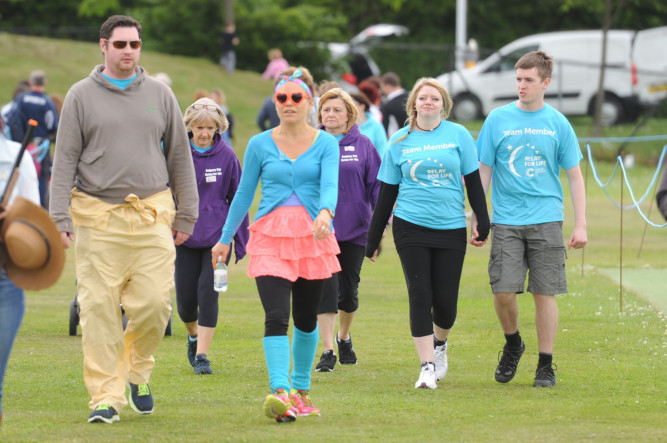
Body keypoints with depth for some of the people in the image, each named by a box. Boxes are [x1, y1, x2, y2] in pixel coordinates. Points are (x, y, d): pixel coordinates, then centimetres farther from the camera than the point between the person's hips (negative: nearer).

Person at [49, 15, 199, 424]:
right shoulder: (82, 96, 5)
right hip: (98, 218, -1)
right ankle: (106, 396, 1)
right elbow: (65, 160, 3)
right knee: (99, 309, -5)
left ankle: (136, 370, 21)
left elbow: (180, 157, 15)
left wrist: (186, 214, 11)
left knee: (154, 303, -6)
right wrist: (61, 217, -5)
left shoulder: (160, 94, 11)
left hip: (153, 216, 1)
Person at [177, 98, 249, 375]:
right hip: (185, 237, 1)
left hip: (217, 236, -1)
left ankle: (201, 355, -4)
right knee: (185, 298, 3)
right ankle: (193, 335, 34)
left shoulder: (226, 156, -2)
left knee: (208, 293, -9)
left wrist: (241, 239, 6)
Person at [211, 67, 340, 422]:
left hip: (312, 237, 1)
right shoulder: (260, 145, 5)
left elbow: (330, 185, -12)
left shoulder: (325, 144, 3)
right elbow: (244, 193, 13)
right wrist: (225, 238, 17)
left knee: (306, 320, 12)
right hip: (270, 237, -1)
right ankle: (280, 393, -26)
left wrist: (326, 212, -34)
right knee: (276, 317, -16)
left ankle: (300, 390, 30)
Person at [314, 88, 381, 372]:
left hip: (354, 230, 1)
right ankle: (328, 351, -9)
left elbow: (377, 186, 4)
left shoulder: (362, 145, 2)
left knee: (348, 290, 10)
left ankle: (344, 338, 36)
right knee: (325, 288, -10)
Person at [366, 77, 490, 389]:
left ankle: (439, 344, 32)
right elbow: (387, 192, 9)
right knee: (420, 296, -7)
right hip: (411, 227, 0)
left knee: (445, 300, 0)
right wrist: (373, 238, 9)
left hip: (451, 228, 0)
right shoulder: (400, 141, 5)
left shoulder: (458, 135, 3)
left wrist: (483, 222, 1)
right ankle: (427, 367, -3)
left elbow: (473, 181, 7)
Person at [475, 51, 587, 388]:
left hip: (546, 221, 0)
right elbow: (483, 172, 7)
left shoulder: (558, 124, 4)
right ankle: (512, 344, 21)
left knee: (544, 293, -1)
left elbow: (575, 176, 8)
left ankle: (546, 366, 9)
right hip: (506, 221, 0)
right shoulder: (498, 120, 3)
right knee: (503, 290, -7)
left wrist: (581, 225, 2)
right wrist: (478, 220, 2)